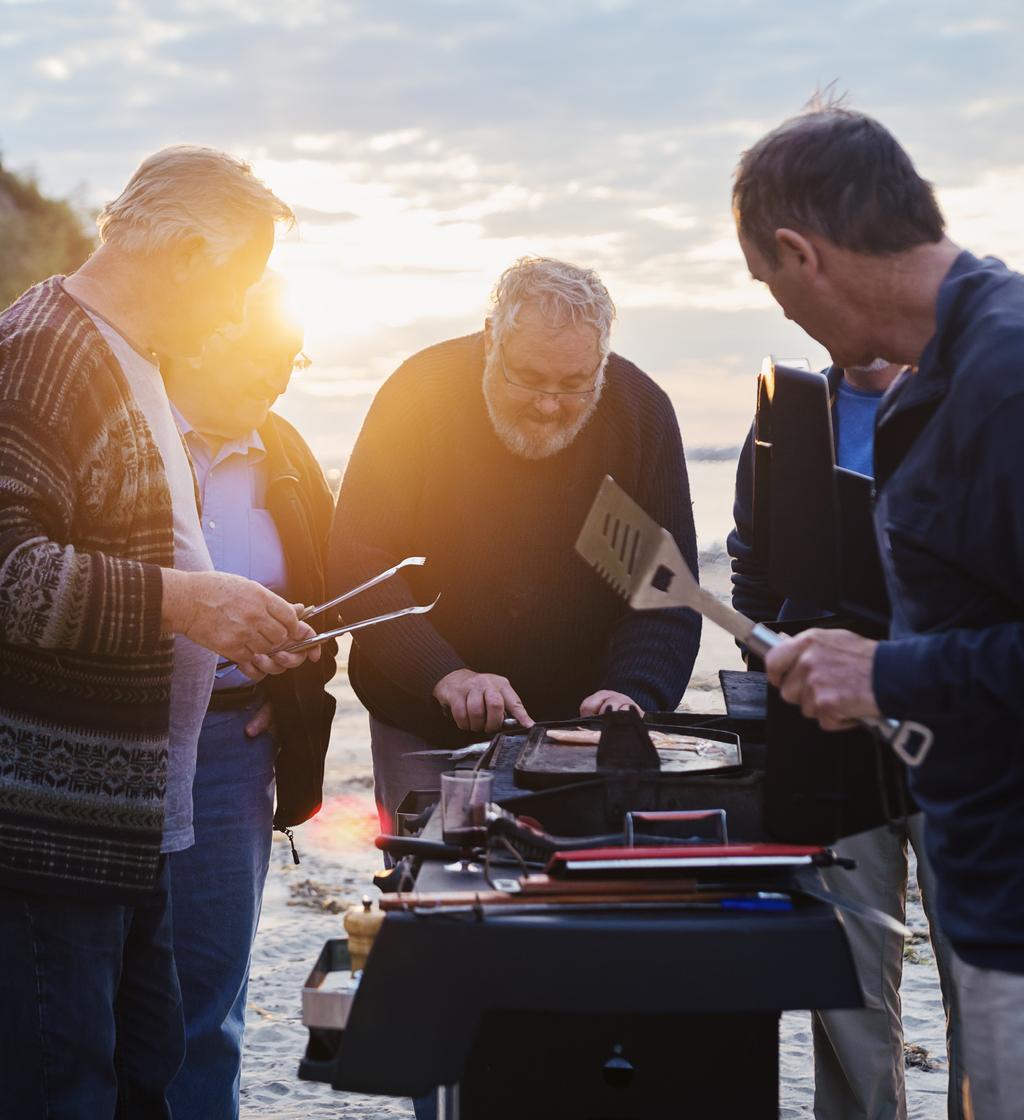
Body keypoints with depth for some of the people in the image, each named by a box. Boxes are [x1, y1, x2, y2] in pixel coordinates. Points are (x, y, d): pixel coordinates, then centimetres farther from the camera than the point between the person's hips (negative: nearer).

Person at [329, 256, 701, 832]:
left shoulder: (641, 411, -9)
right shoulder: (420, 395, -14)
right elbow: (358, 564, -15)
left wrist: (633, 693, -26)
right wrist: (444, 675, -28)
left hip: (579, 727, 1)